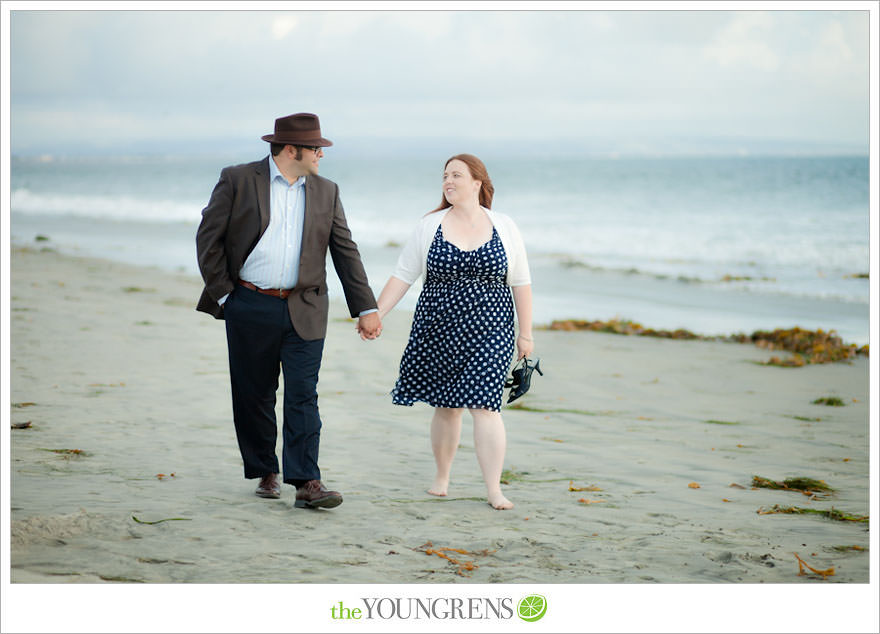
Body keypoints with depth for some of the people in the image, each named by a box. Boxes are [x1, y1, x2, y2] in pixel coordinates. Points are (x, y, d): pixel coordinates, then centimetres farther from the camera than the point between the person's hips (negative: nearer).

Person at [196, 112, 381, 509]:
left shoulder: (325, 192, 10)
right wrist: (222, 294, -4)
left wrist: (366, 308, 8)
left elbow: (345, 252, 11)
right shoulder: (238, 180, -1)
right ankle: (265, 473, 23)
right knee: (254, 396, 7)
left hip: (304, 311, 2)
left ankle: (307, 483, -8)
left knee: (303, 395, -6)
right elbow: (209, 237, 0)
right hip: (250, 308, -1)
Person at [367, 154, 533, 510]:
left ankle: (494, 490, -9)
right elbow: (402, 276, 4)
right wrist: (376, 314, -5)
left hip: (488, 333, -1)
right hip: (439, 331, 1)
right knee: (447, 407, 8)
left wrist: (525, 334, 3)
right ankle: (442, 477, 27)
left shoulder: (503, 228, 2)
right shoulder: (430, 226, 3)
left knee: (484, 406, -11)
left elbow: (521, 283, 5)